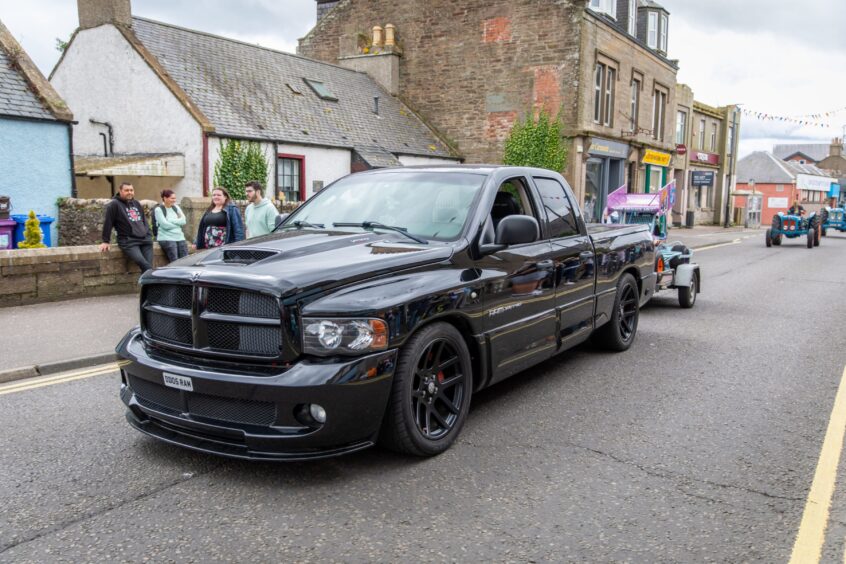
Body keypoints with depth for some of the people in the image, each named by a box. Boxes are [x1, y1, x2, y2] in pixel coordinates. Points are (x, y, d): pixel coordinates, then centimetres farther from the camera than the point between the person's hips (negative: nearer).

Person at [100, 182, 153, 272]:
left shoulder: (137, 203, 20)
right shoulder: (114, 204, -2)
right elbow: (108, 223, -3)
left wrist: (149, 235, 21)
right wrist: (106, 242, -3)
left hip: (145, 240, 6)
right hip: (128, 241, -6)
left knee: (148, 265, -8)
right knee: (143, 264, -27)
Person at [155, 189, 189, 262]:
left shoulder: (176, 207, 16)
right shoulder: (159, 209, -1)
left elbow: (183, 221, 4)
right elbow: (165, 225, -11)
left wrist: (171, 221, -7)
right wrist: (178, 222, 2)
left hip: (180, 237, 6)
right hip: (166, 239, -6)